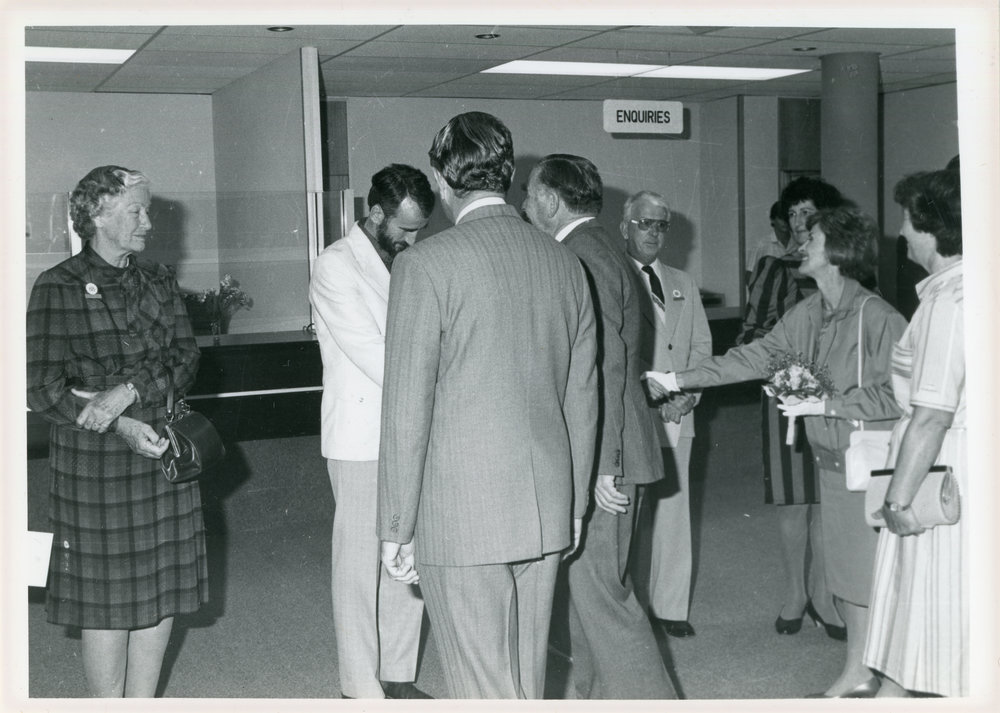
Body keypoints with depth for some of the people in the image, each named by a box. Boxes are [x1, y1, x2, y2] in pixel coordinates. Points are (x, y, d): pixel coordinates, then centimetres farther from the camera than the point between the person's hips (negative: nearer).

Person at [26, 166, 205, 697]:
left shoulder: (158, 282, 10)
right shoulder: (58, 289, -5)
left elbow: (185, 360, 0)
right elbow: (42, 390, -10)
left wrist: (128, 391, -19)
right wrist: (122, 427, -20)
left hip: (164, 454, 5)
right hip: (94, 464, -5)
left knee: (162, 591, 9)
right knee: (106, 601, 1)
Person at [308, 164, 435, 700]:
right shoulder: (335, 267, -10)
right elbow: (370, 355, -17)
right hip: (361, 440, -6)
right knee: (360, 564, 2)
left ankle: (398, 675, 23)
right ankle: (362, 688, 12)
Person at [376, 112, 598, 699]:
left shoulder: (426, 265, -12)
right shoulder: (565, 261, 6)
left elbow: (407, 411, -12)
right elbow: (582, 397, 11)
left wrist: (397, 528, -4)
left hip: (461, 513, -6)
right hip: (547, 508, 6)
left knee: (484, 687, 3)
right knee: (526, 678, 18)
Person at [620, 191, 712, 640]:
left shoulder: (682, 284, 20)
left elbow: (702, 343, 17)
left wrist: (689, 390, 0)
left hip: (676, 415, 6)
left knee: (673, 512, 7)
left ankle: (670, 608, 16)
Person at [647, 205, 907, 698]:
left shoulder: (879, 318, -17)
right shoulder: (806, 314, 6)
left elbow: (895, 394, -18)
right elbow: (752, 358, 10)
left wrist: (827, 404, -19)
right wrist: (677, 380, 8)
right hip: (830, 460, 7)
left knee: (871, 571, 0)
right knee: (844, 569, 13)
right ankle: (858, 672, 25)